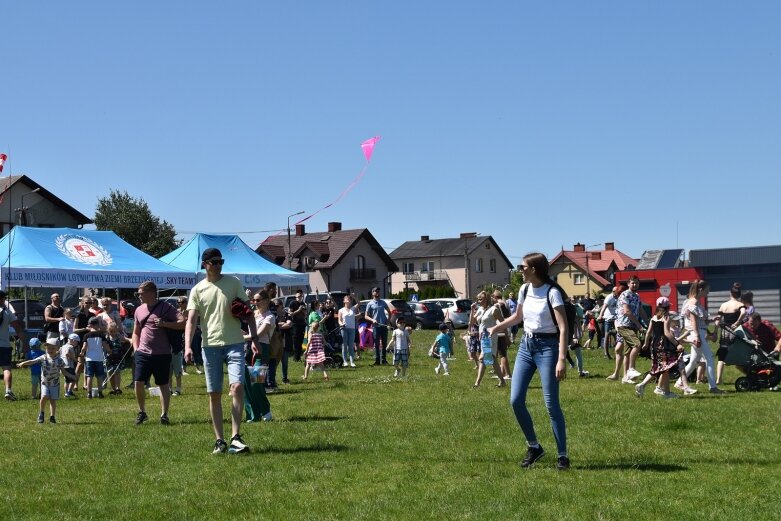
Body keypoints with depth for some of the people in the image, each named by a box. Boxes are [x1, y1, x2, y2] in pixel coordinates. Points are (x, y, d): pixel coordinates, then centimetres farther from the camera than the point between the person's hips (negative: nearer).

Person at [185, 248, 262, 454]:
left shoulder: (234, 283, 6)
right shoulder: (197, 290, 5)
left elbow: (247, 311, 9)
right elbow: (191, 320, -2)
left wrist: (254, 339, 2)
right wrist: (188, 346, -16)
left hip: (234, 344, -1)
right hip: (210, 345, 1)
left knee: (237, 386, -17)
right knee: (214, 394, 4)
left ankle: (235, 437, -15)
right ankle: (219, 441, 12)